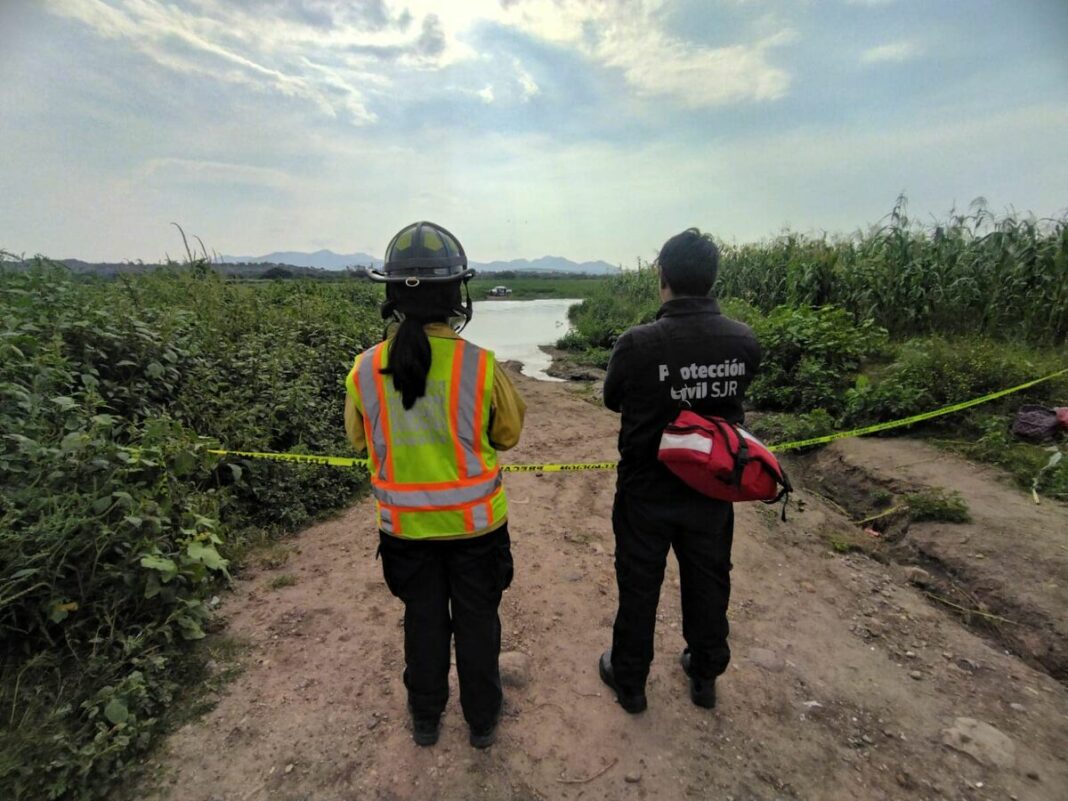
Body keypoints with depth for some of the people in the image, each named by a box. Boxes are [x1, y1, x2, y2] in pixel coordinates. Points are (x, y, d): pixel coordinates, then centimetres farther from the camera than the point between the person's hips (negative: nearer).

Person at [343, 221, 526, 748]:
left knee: (423, 621, 24)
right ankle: (482, 720, 41)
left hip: (406, 527, 2)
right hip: (475, 524, -2)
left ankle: (426, 719, 45)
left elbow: (359, 438, 3)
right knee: (477, 622, 20)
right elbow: (507, 433, -5)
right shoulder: (481, 366, -21)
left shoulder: (365, 371, -15)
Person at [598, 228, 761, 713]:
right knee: (708, 583, 22)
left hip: (646, 490, -3)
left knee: (639, 586, 15)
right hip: (713, 489, 3)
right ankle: (705, 676, 43)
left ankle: (629, 682, 35)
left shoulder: (637, 343, -23)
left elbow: (613, 400, -5)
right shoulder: (745, 341, -12)